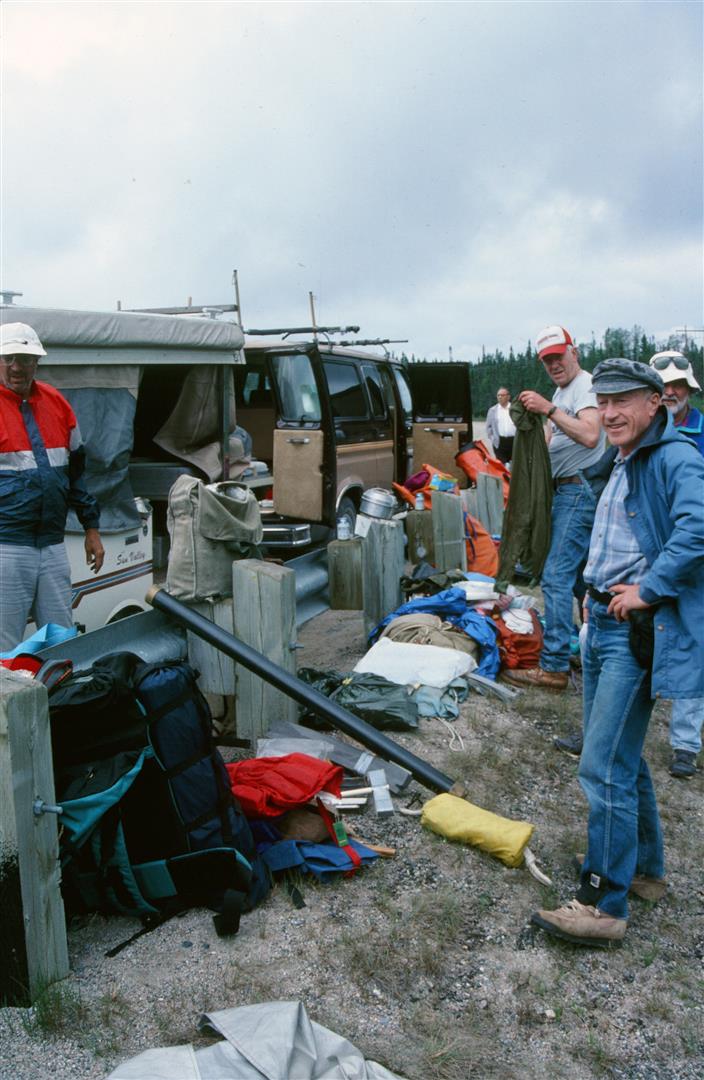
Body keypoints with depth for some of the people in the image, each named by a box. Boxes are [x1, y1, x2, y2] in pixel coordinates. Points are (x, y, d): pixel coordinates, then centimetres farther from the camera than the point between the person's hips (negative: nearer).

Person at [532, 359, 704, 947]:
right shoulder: (617, 464, 16)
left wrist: (647, 589, -28)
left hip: (638, 632, -10)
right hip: (603, 621, 10)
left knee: (604, 767, -9)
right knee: (621, 757, 19)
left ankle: (604, 904, 3)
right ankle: (645, 867, 36)